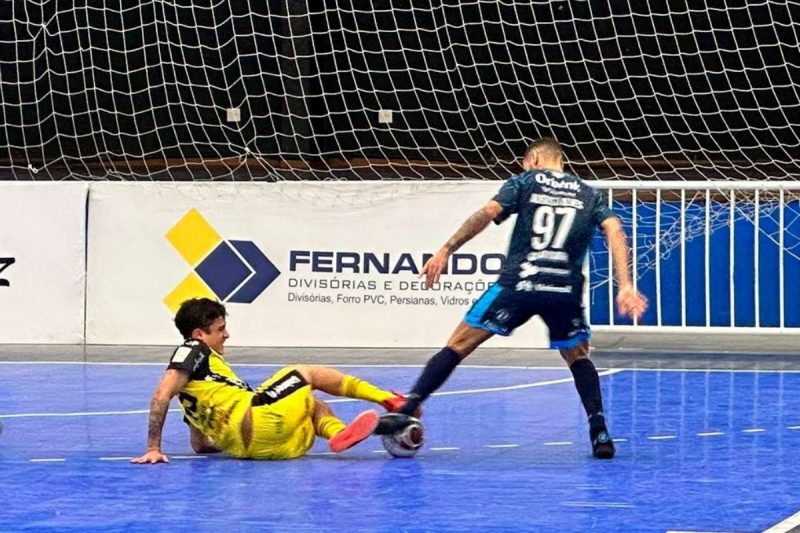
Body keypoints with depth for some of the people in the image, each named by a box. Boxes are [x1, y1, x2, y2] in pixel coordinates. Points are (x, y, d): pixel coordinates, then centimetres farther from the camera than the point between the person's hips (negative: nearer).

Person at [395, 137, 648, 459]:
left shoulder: (525, 182, 13)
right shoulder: (589, 195, 20)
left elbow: (487, 214, -2)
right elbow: (614, 230, 3)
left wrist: (445, 252, -2)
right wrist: (625, 286, -3)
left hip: (518, 283, -2)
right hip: (566, 289, 2)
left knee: (459, 345, 5)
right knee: (578, 357, 25)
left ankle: (407, 410, -7)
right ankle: (599, 431, 8)